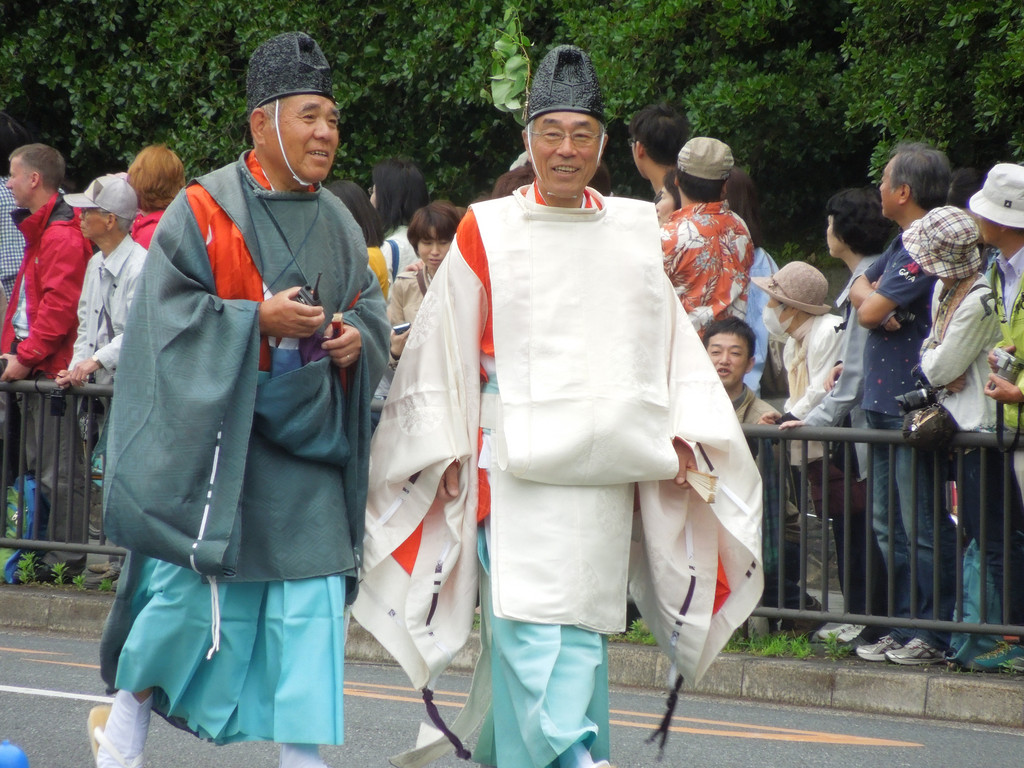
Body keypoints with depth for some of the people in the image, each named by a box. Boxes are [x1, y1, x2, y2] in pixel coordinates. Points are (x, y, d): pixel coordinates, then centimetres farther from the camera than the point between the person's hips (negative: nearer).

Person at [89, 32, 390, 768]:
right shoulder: (204, 211, -8)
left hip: (306, 437, 5)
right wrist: (257, 320, -20)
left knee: (312, 599, -3)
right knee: (190, 589, 0)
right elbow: (169, 312, -11)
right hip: (215, 433, -4)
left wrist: (358, 338, -5)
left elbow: (370, 304, 17)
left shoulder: (338, 225, 8)